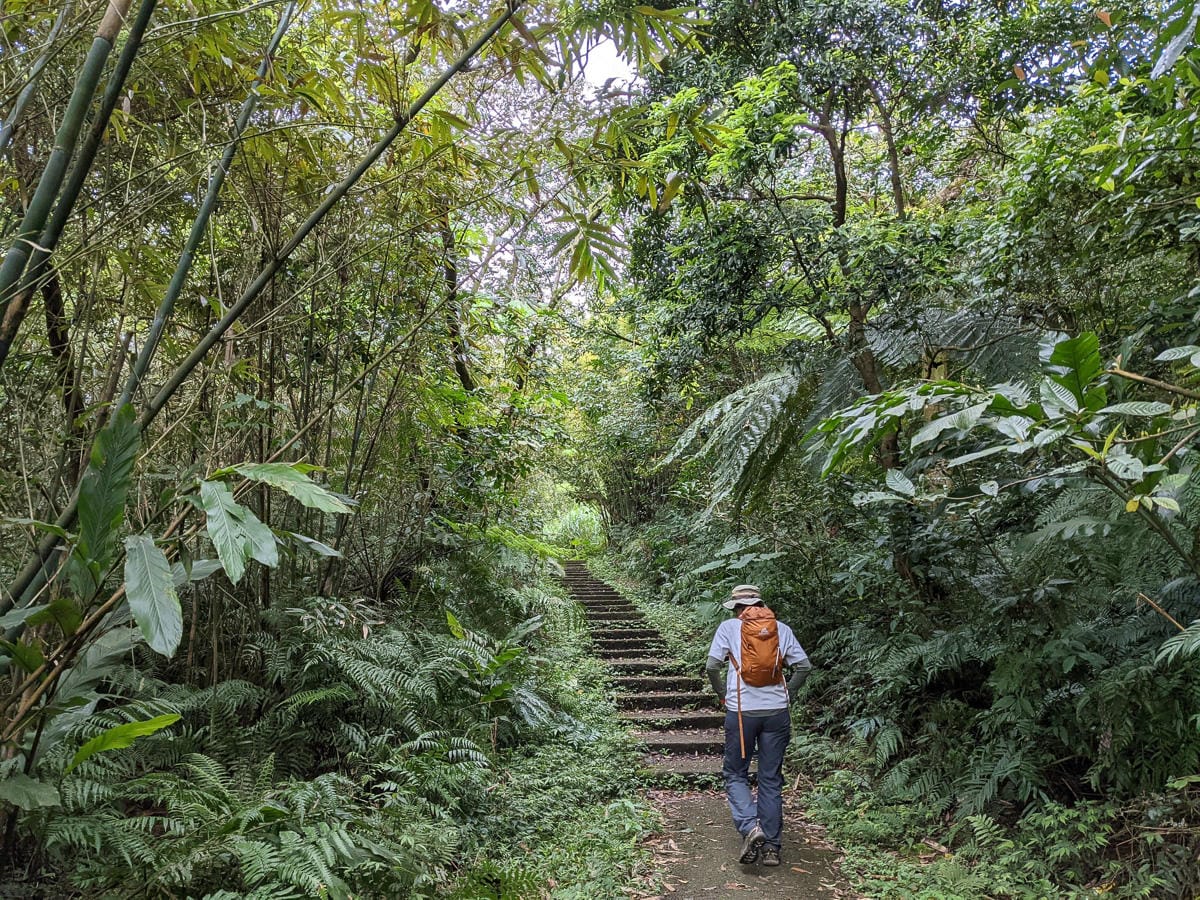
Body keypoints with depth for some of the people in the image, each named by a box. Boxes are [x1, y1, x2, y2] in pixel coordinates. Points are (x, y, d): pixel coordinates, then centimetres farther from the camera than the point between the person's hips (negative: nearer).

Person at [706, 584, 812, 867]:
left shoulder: (729, 627, 1)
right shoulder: (781, 629, 8)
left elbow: (712, 667, -5)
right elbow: (804, 666, 3)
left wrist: (723, 695, 9)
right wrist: (787, 694, 13)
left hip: (741, 712, -3)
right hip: (777, 712, 3)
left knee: (735, 774, 11)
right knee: (771, 780, 12)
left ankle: (750, 827, -10)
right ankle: (772, 846, 13)